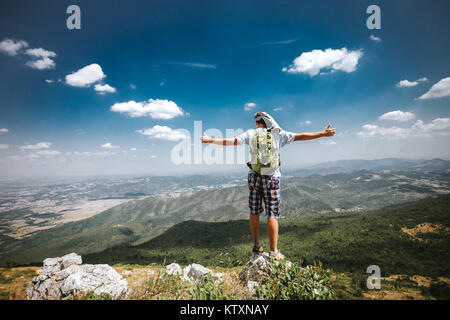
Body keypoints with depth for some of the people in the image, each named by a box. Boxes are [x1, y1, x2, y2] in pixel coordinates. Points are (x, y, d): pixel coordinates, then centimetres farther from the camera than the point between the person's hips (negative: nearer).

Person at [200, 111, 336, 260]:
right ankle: (274, 252, 4)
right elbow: (300, 136, -2)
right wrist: (322, 134, 6)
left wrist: (210, 140, 2)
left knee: (254, 212, 12)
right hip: (271, 178, -2)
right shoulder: (278, 134, 0)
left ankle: (257, 246, 22)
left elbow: (231, 141, -6)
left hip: (254, 177, 2)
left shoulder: (251, 133, 2)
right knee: (272, 215, 2)